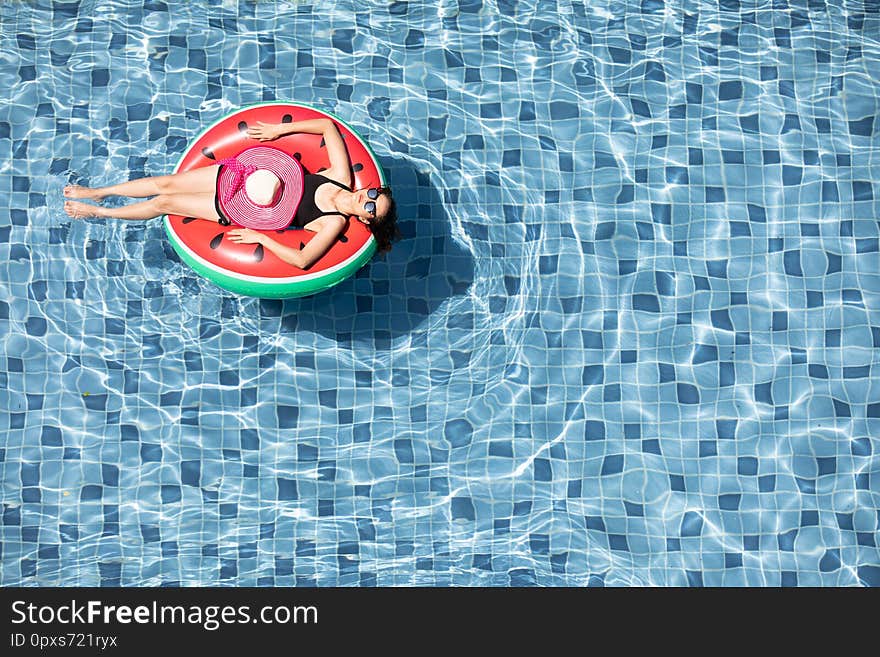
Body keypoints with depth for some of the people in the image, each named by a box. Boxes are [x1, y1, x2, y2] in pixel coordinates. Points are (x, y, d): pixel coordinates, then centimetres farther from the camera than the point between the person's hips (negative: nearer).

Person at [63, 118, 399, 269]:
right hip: (246, 173, 4)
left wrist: (260, 238, -24)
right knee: (167, 183, 7)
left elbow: (302, 260, -30)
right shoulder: (342, 175, -10)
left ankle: (97, 211, 28)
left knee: (164, 203, 3)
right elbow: (327, 125, -4)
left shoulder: (334, 224, -21)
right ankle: (97, 192, 32)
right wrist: (279, 129, -8)